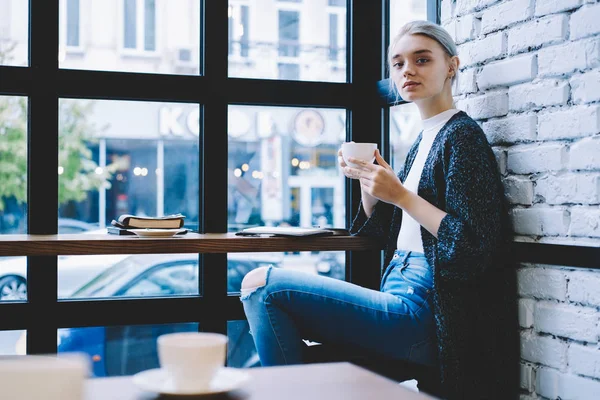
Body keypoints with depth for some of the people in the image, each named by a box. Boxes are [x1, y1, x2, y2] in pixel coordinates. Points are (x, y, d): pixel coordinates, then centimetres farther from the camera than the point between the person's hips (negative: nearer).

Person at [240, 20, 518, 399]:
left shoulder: (462, 136, -9)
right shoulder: (423, 140, 16)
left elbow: (472, 247, -18)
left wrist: (401, 195, -18)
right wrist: (366, 180, 4)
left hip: (420, 314, -9)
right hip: (400, 297, 9)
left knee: (264, 284, -16)